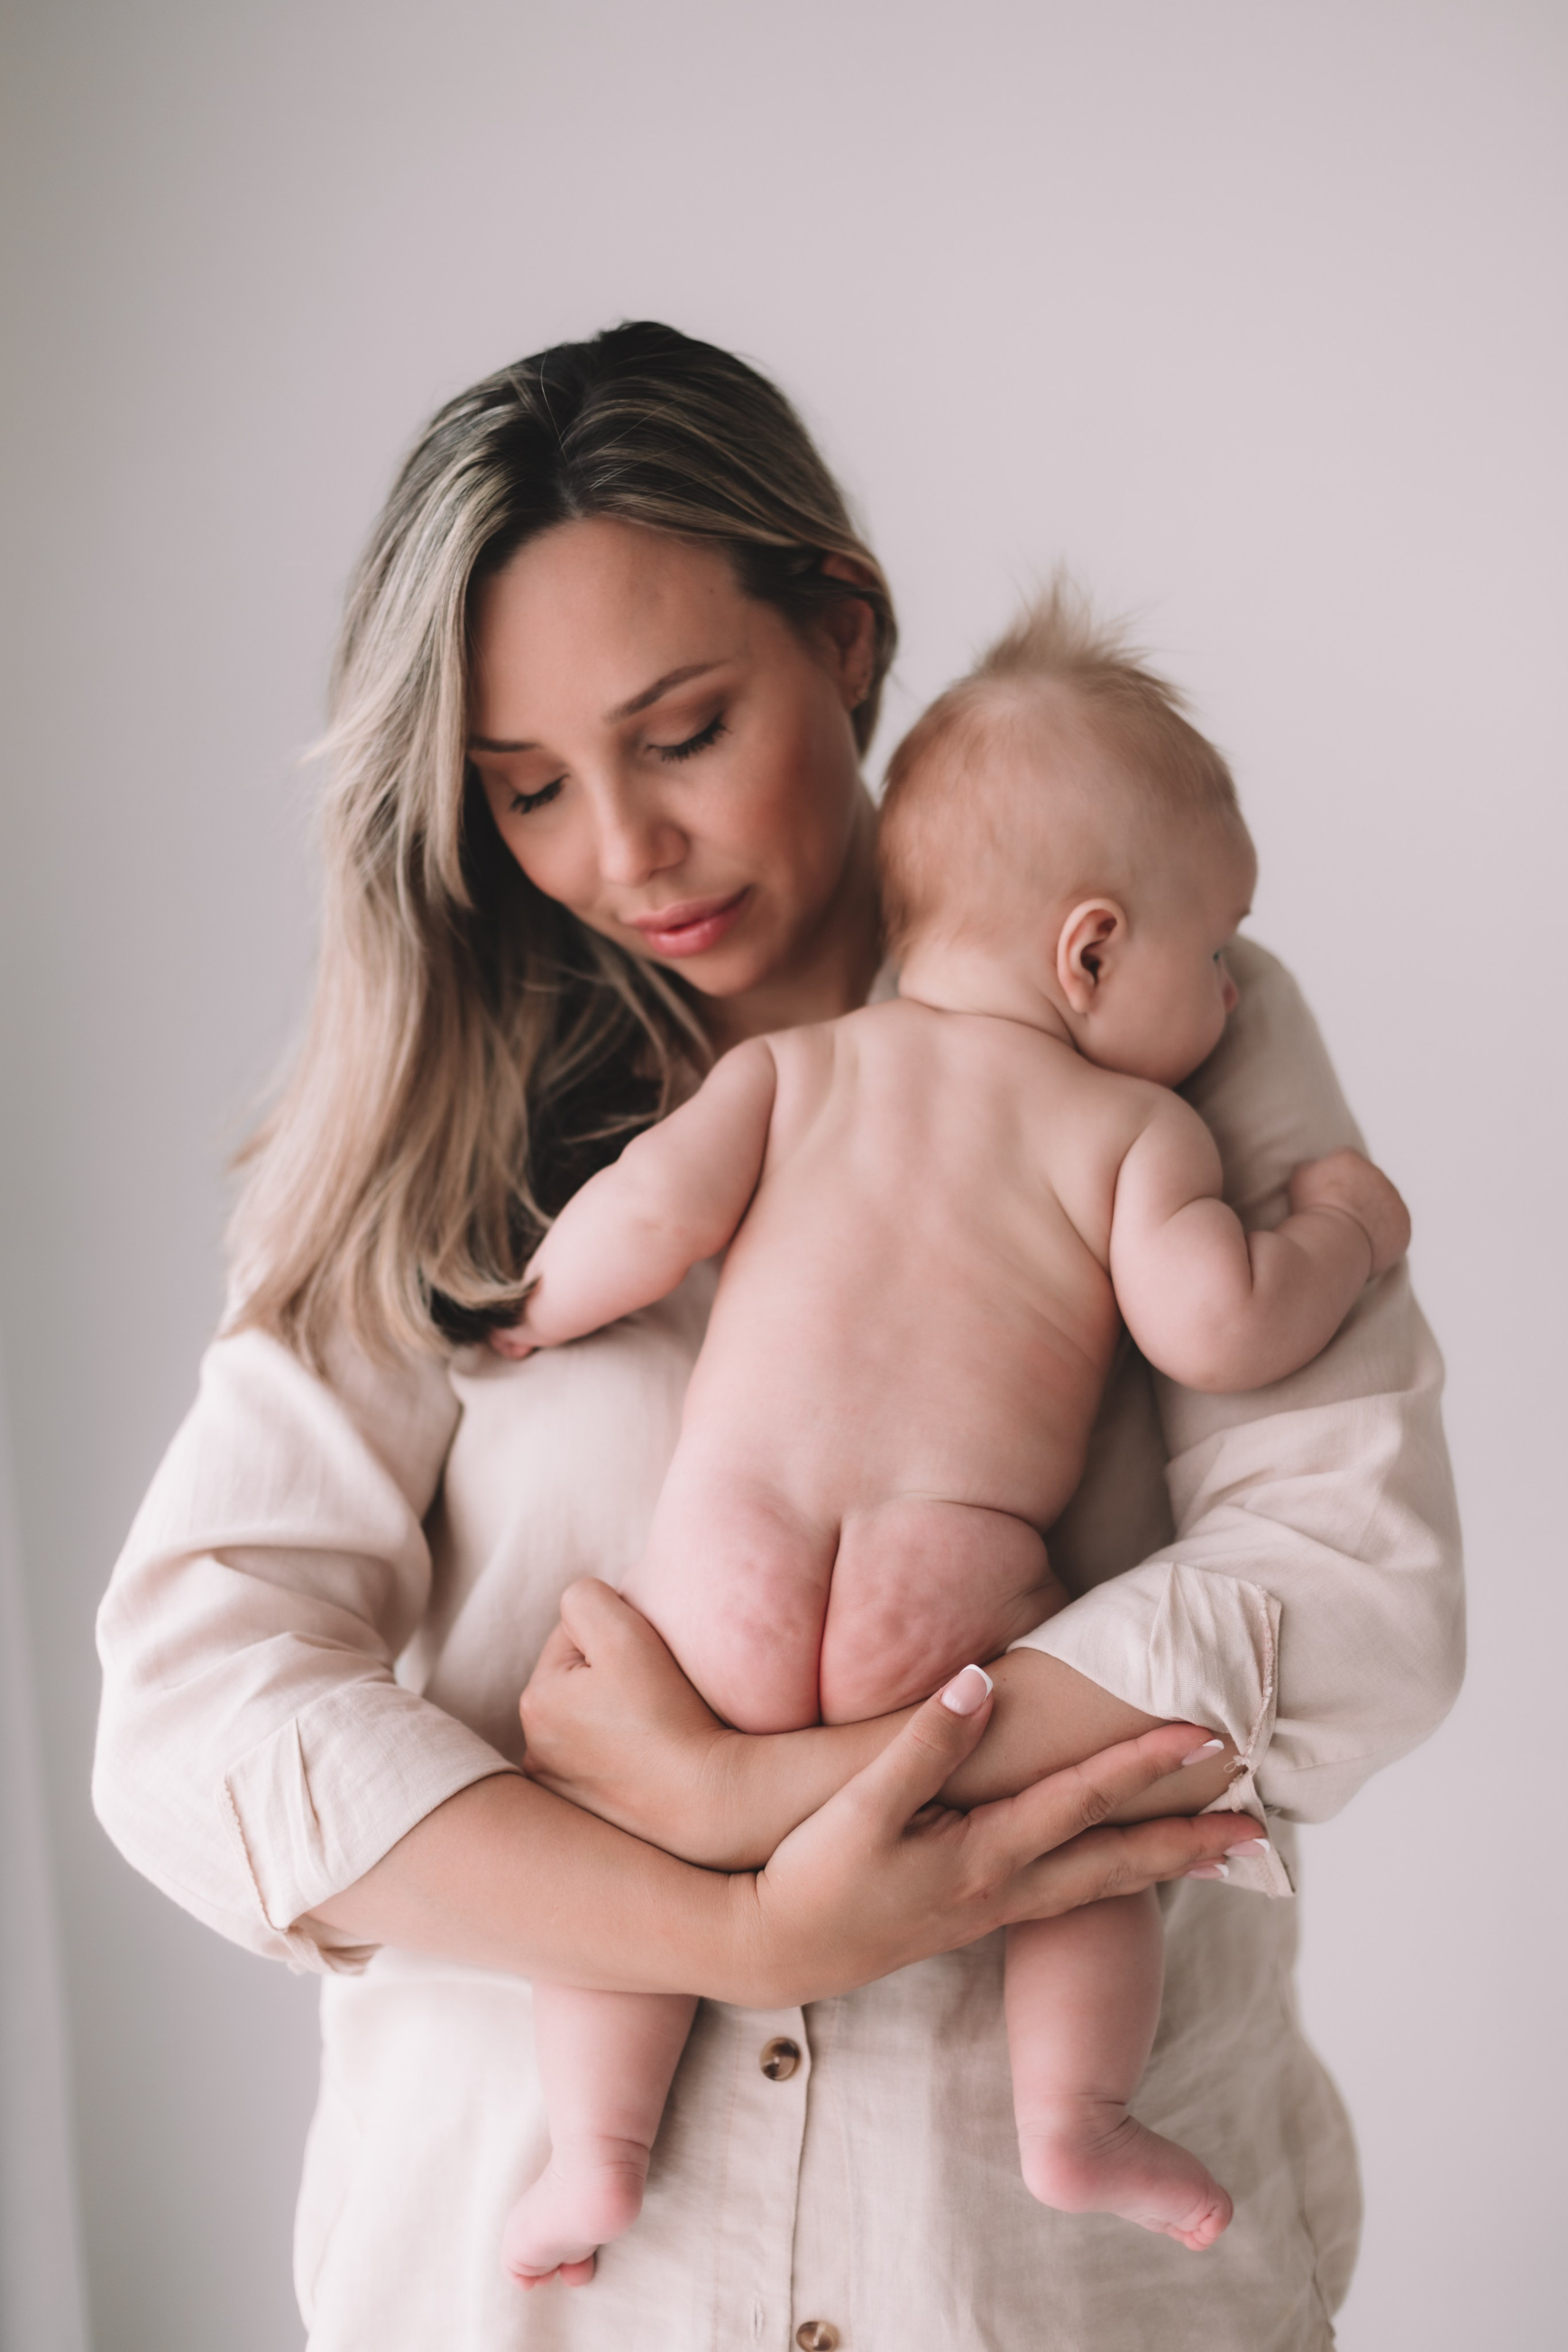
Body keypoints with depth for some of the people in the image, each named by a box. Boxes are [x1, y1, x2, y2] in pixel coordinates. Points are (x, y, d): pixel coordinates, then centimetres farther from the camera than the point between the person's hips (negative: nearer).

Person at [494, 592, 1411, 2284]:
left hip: (727, 1577, 2)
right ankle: (1073, 2118, 11)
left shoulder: (794, 1063, 15)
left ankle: (596, 2150, 15)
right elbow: (1213, 1328, -5)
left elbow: (651, 1219, 5)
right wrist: (1339, 1229, 13)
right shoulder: (1134, 1124, 8)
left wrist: (539, 1305, 24)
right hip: (952, 1597, -2)